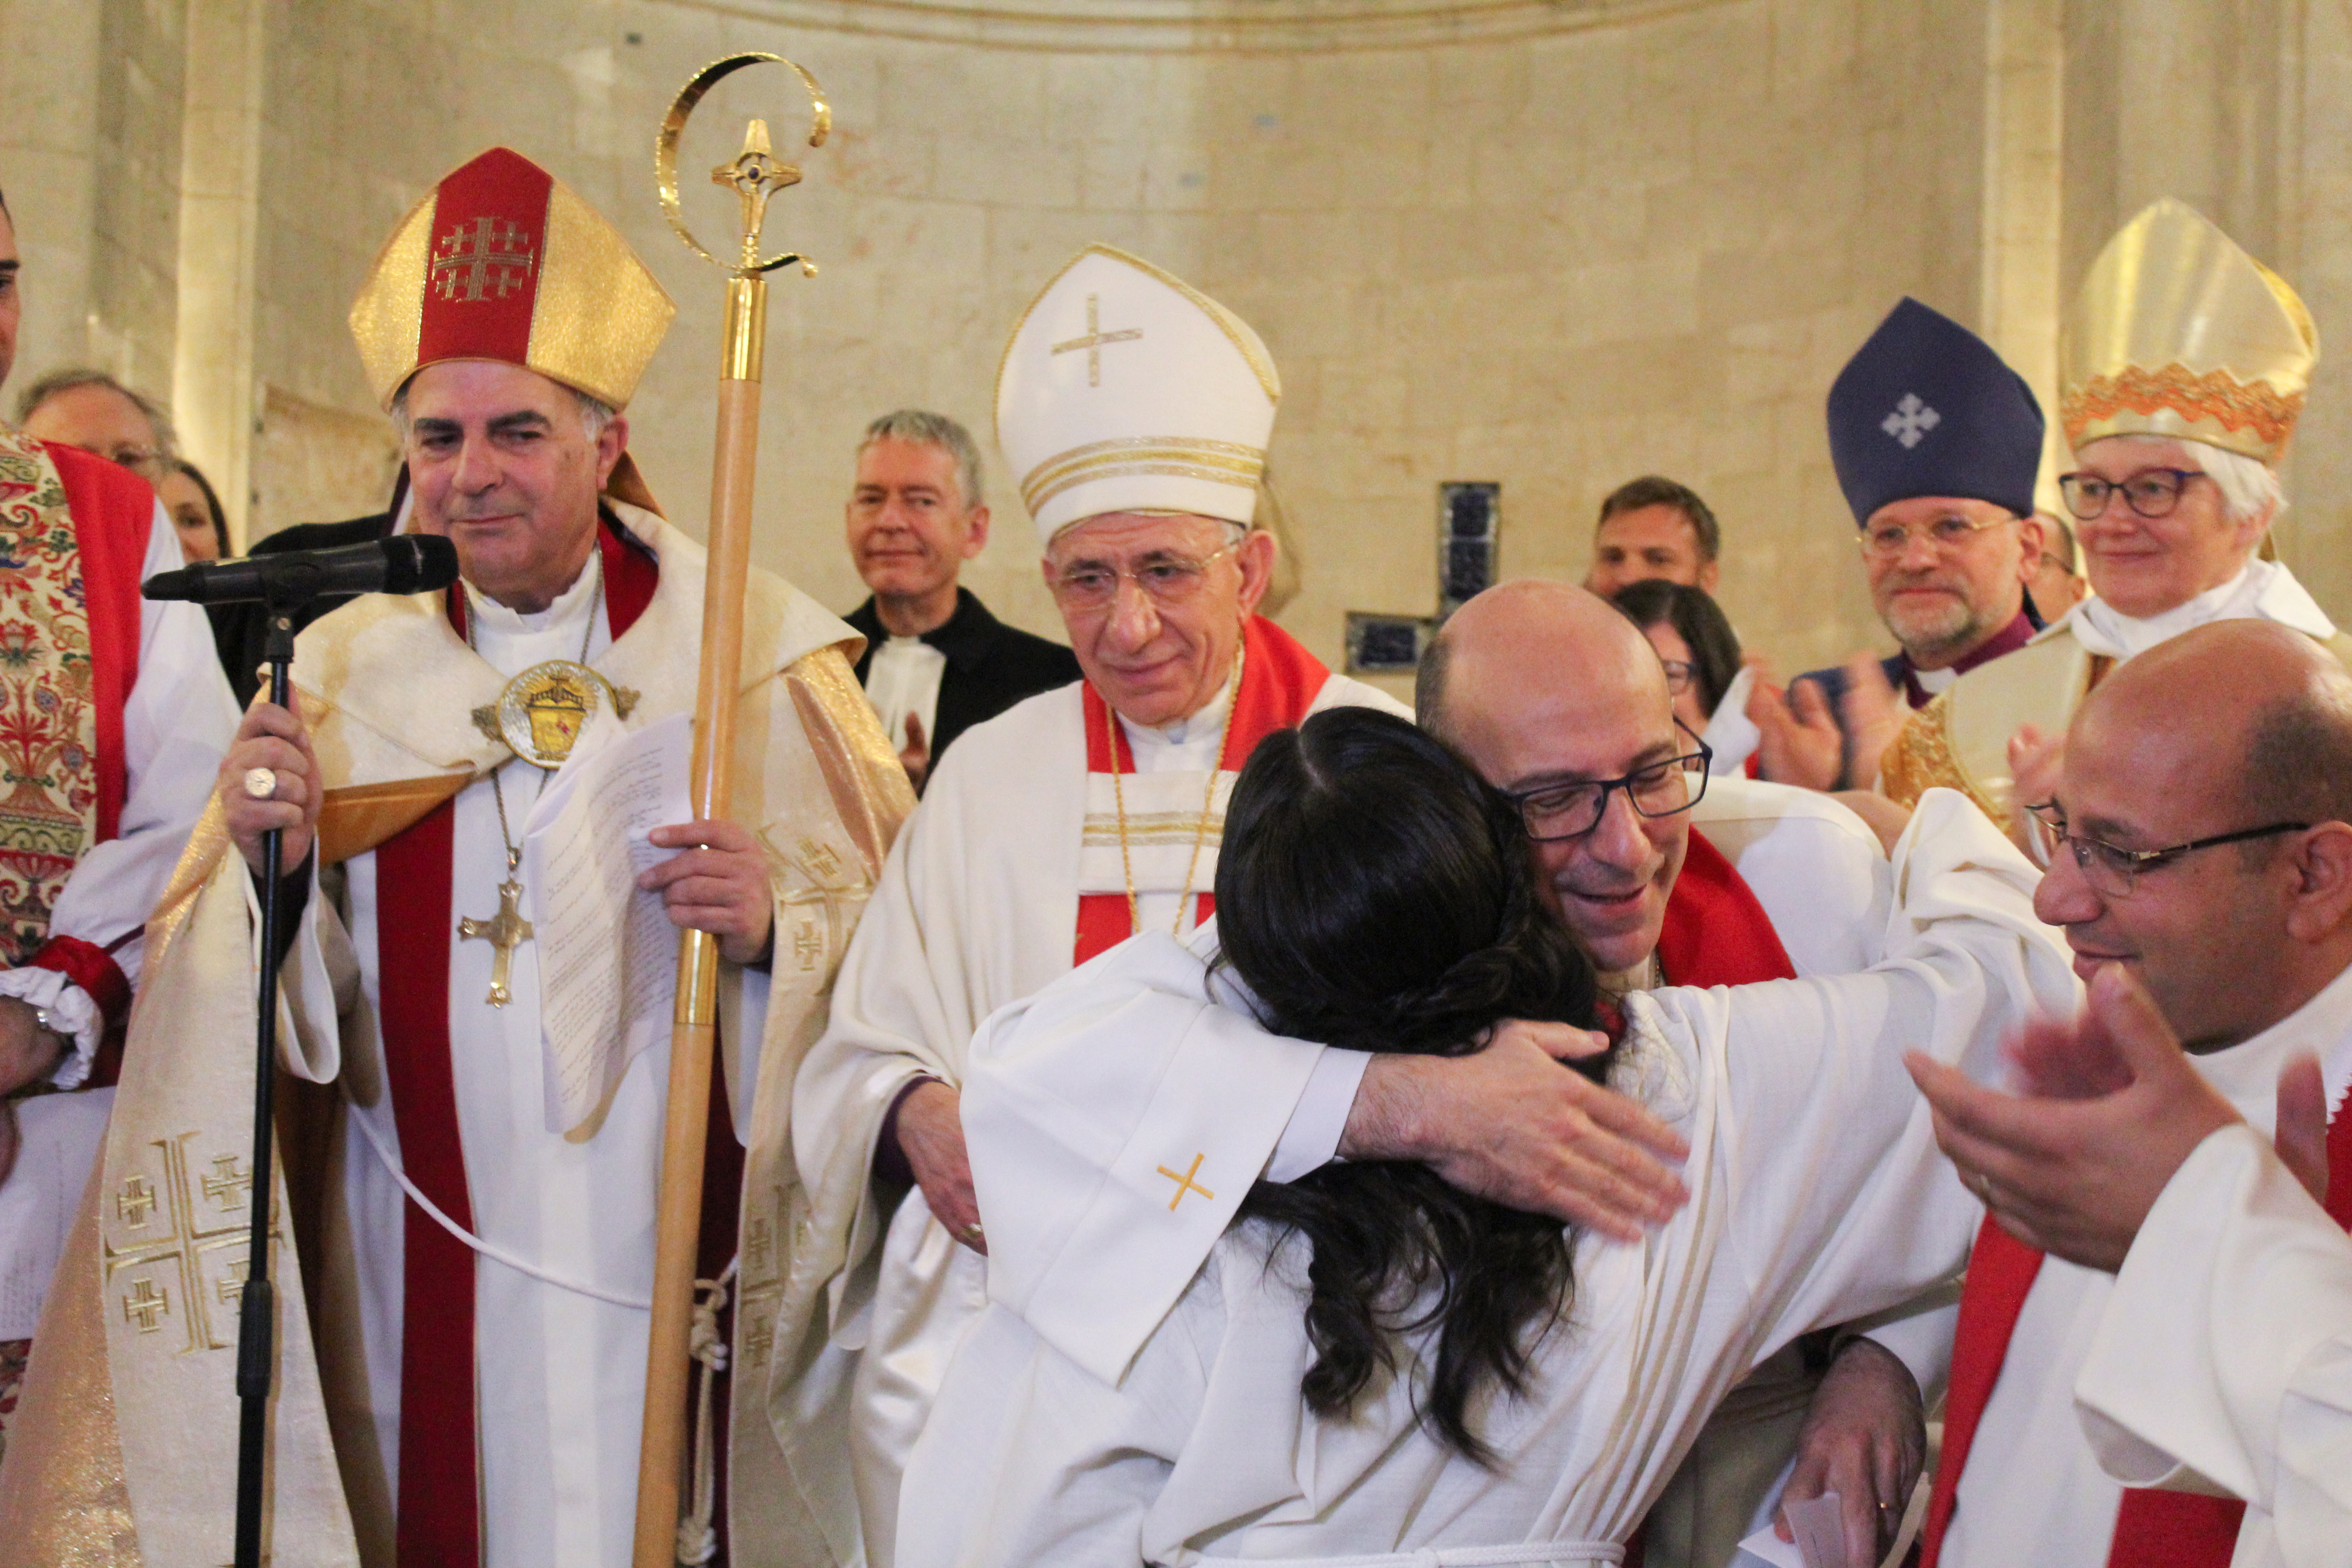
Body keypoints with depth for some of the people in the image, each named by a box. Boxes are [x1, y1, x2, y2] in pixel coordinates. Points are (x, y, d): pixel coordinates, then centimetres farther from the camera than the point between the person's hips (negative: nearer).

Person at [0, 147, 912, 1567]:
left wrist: (777, 927, -21)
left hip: (682, 1285, -1)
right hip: (421, 1280, 2)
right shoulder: (338, 672, 5)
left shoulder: (757, 650, -1)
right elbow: (259, 1012, 5)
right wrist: (267, 866, -14)